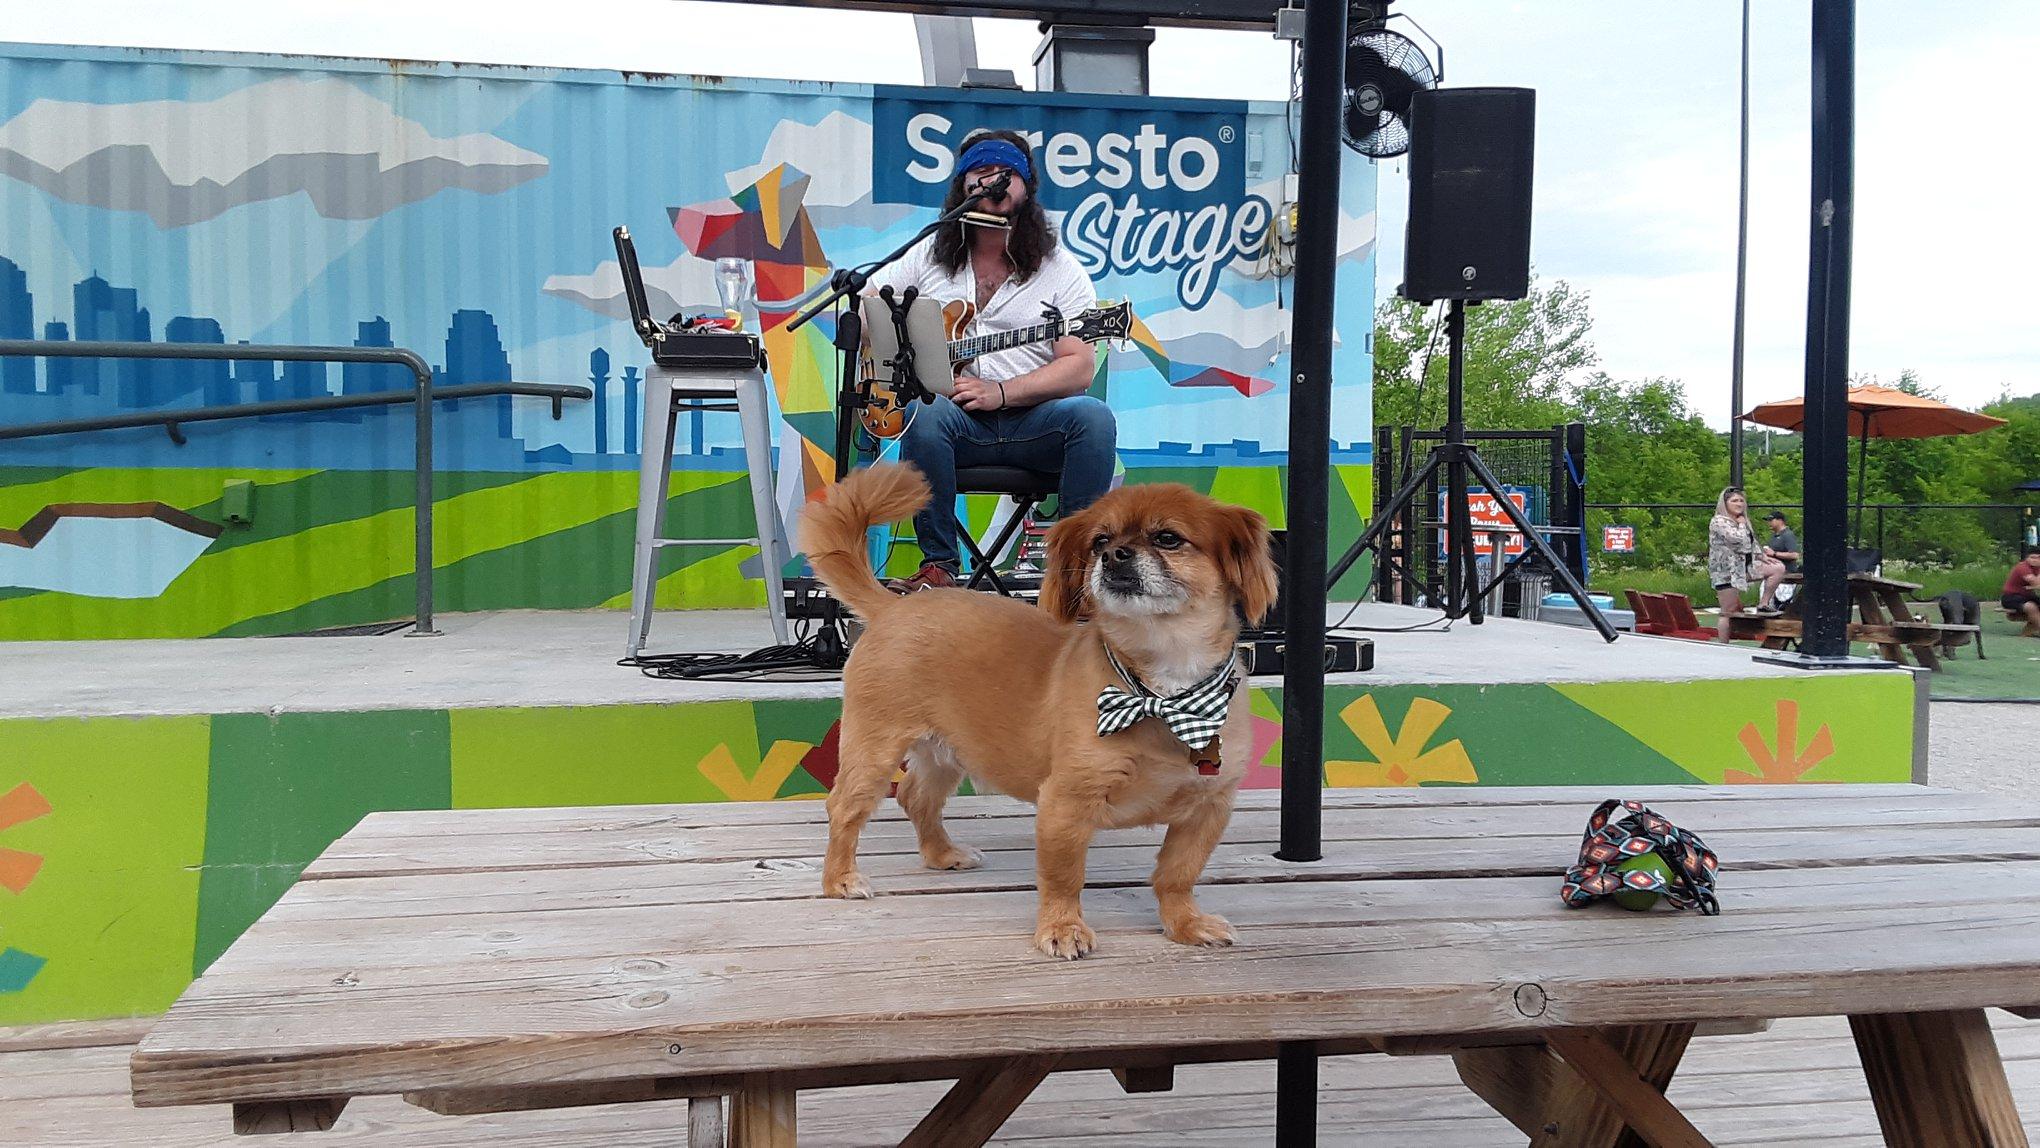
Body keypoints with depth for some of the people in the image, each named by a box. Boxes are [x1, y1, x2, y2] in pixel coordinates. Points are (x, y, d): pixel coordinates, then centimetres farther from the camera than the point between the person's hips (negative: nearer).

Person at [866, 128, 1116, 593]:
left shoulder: (1061, 269, 6)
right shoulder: (930, 255, 13)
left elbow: (1080, 366, -4)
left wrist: (1001, 392, -17)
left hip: (1032, 421, 0)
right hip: (956, 421, 0)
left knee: (1093, 417, -29)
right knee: (926, 414, -34)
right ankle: (939, 564, -23)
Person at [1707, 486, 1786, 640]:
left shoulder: (1742, 521, 17)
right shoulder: (1719, 522, -12)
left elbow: (1750, 547, 26)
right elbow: (1740, 541, -24)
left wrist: (1762, 557, 11)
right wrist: (1742, 525, -5)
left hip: (1744, 566, 8)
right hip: (1726, 571, -8)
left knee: (1779, 568, -1)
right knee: (1729, 612, -7)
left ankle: (1763, 605, 1)